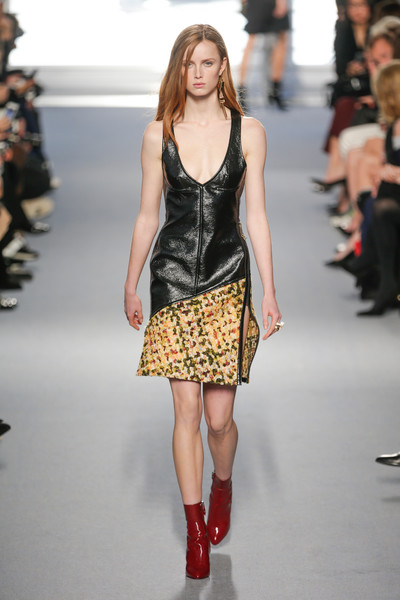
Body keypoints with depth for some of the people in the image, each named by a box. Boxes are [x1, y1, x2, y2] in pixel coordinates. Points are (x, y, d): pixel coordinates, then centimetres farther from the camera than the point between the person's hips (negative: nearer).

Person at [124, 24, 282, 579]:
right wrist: (131, 286, 12)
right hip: (173, 273, 1)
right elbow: (147, 216, 9)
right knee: (187, 410, -1)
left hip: (228, 274, 0)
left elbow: (256, 215, 2)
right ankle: (196, 530, 10)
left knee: (220, 415, -1)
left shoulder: (248, 132, 2)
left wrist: (270, 291, 0)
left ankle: (222, 485, 32)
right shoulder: (159, 135, 3)